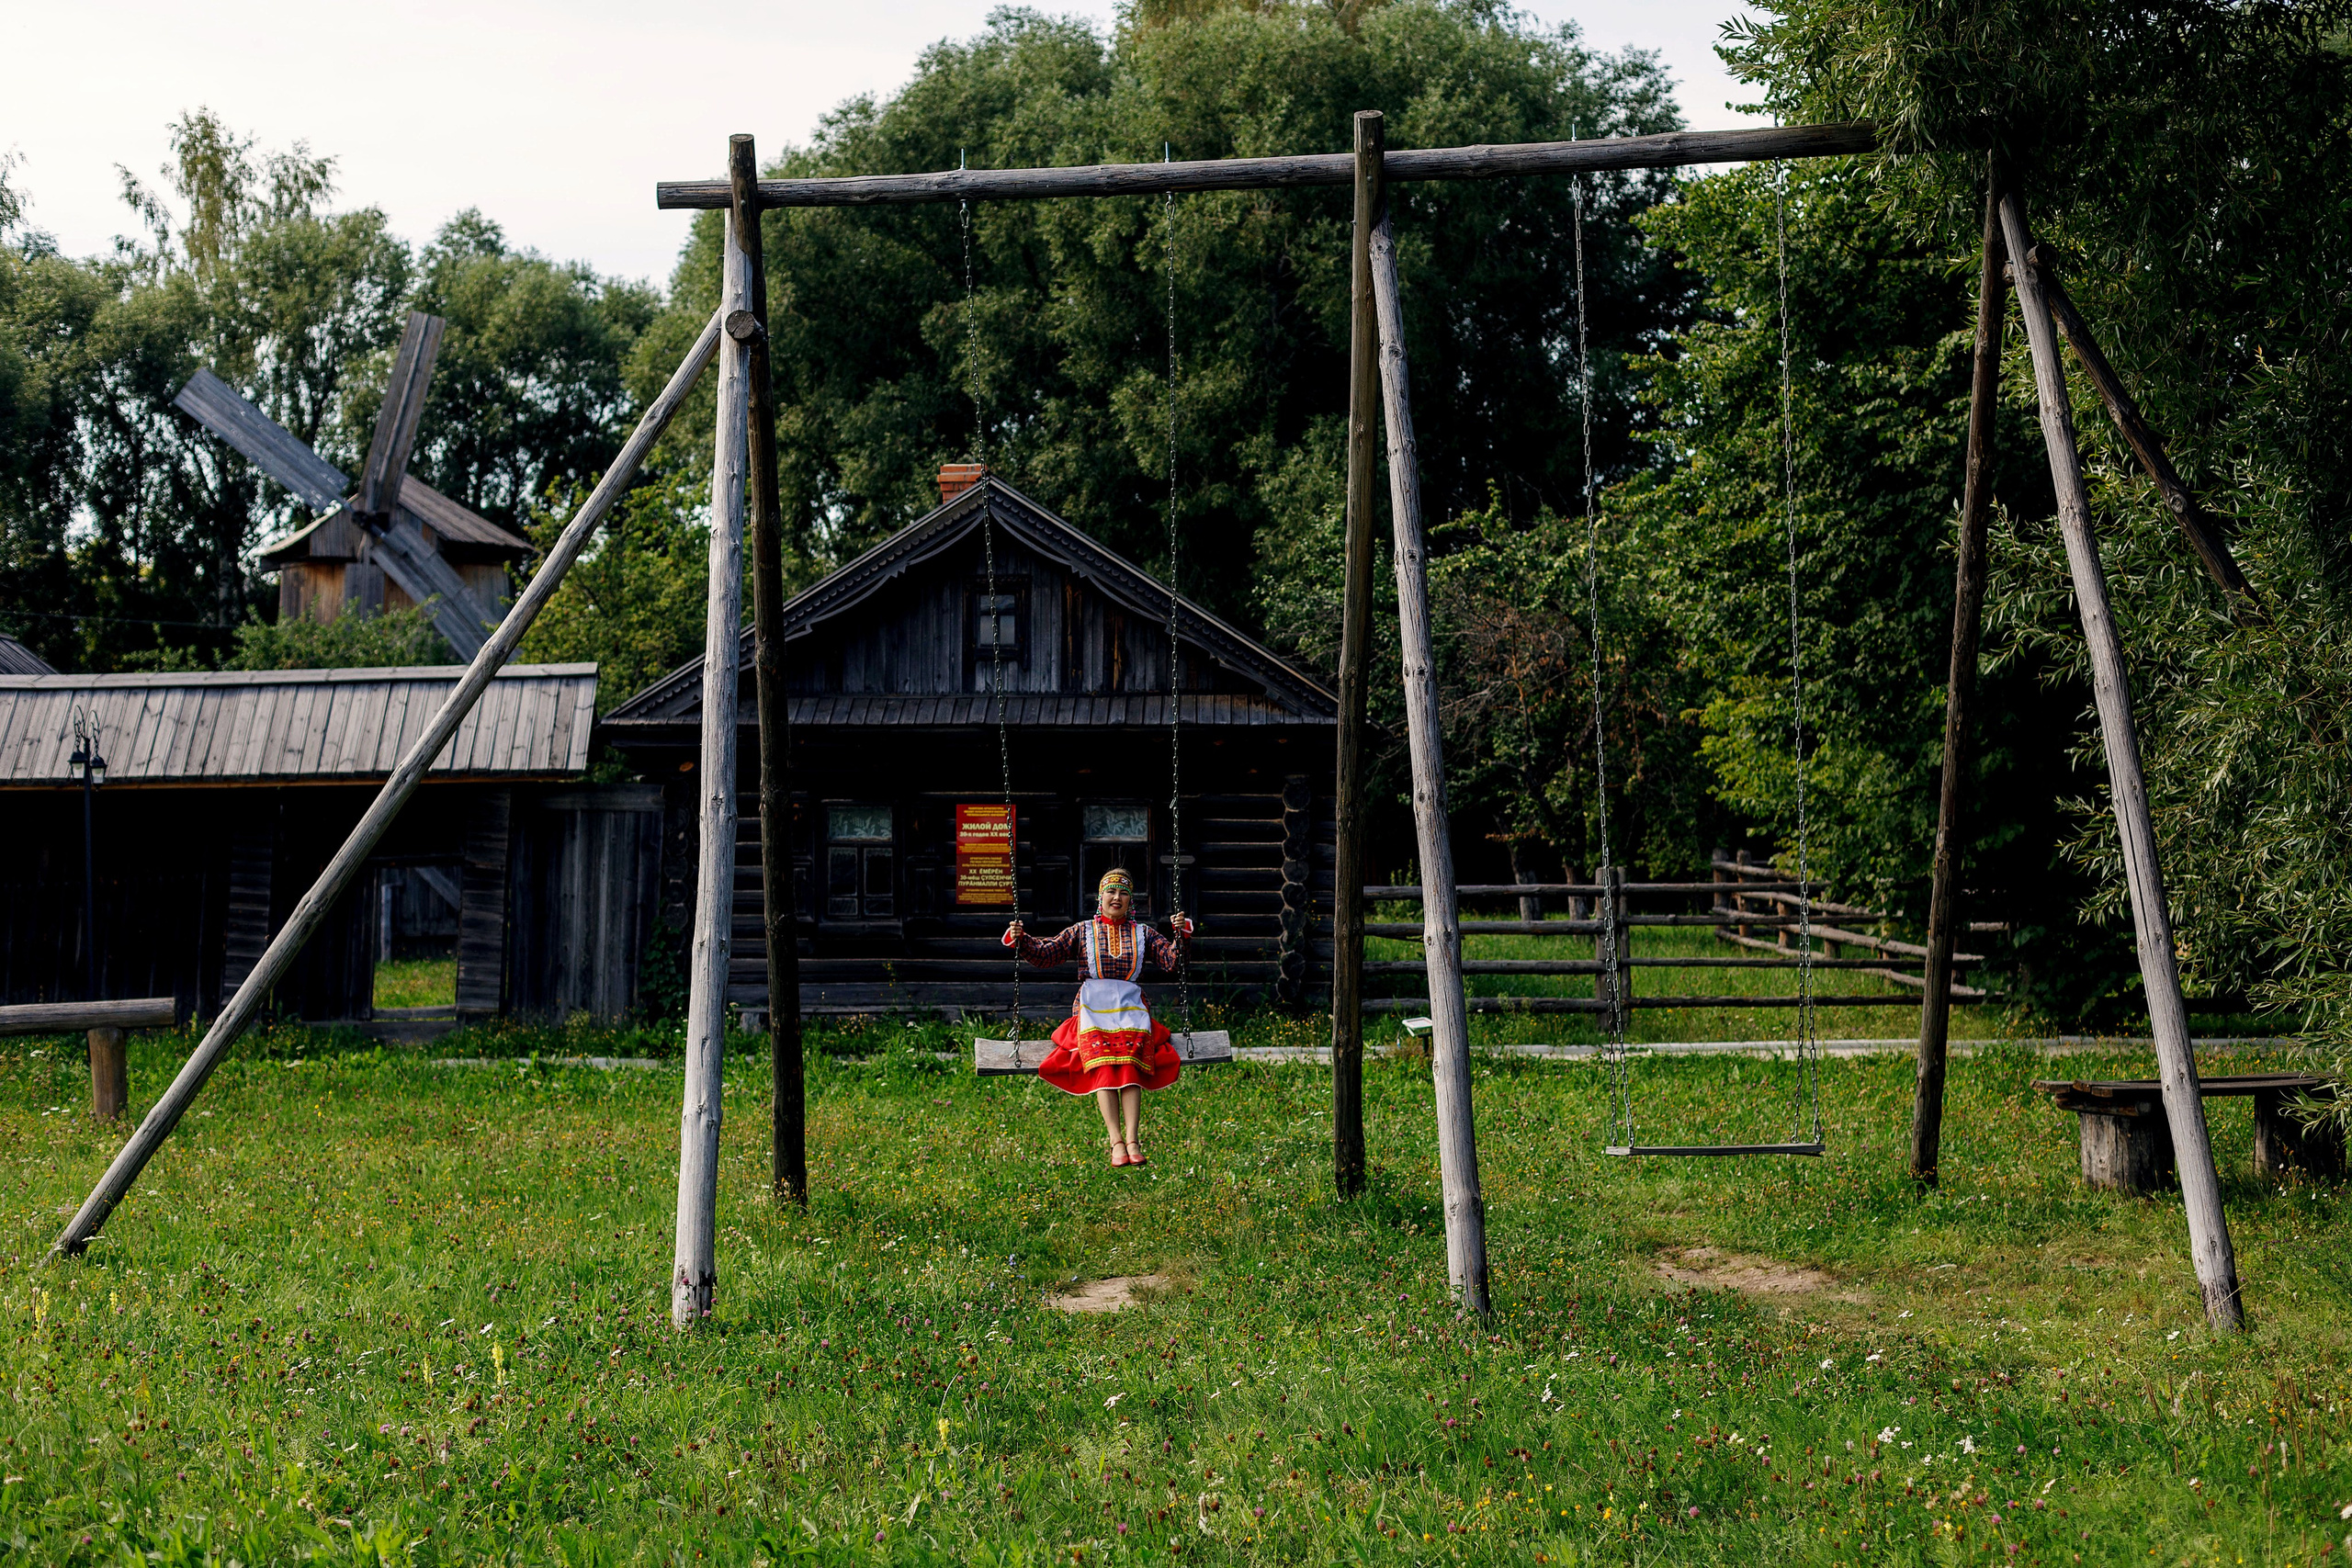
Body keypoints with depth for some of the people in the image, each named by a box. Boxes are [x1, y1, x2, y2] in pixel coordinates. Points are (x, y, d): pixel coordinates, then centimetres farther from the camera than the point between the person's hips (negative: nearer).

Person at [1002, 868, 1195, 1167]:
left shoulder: (1142, 933, 17)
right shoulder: (1082, 932, 15)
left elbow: (1171, 962, 10)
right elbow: (1046, 954, 9)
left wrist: (1180, 935, -6)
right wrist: (1020, 940, -7)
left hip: (1131, 1010, 1)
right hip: (1093, 1010, -1)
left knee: (1130, 1067, -26)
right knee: (1103, 1068, -26)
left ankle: (1132, 1141, -34)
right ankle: (1117, 1142, -33)